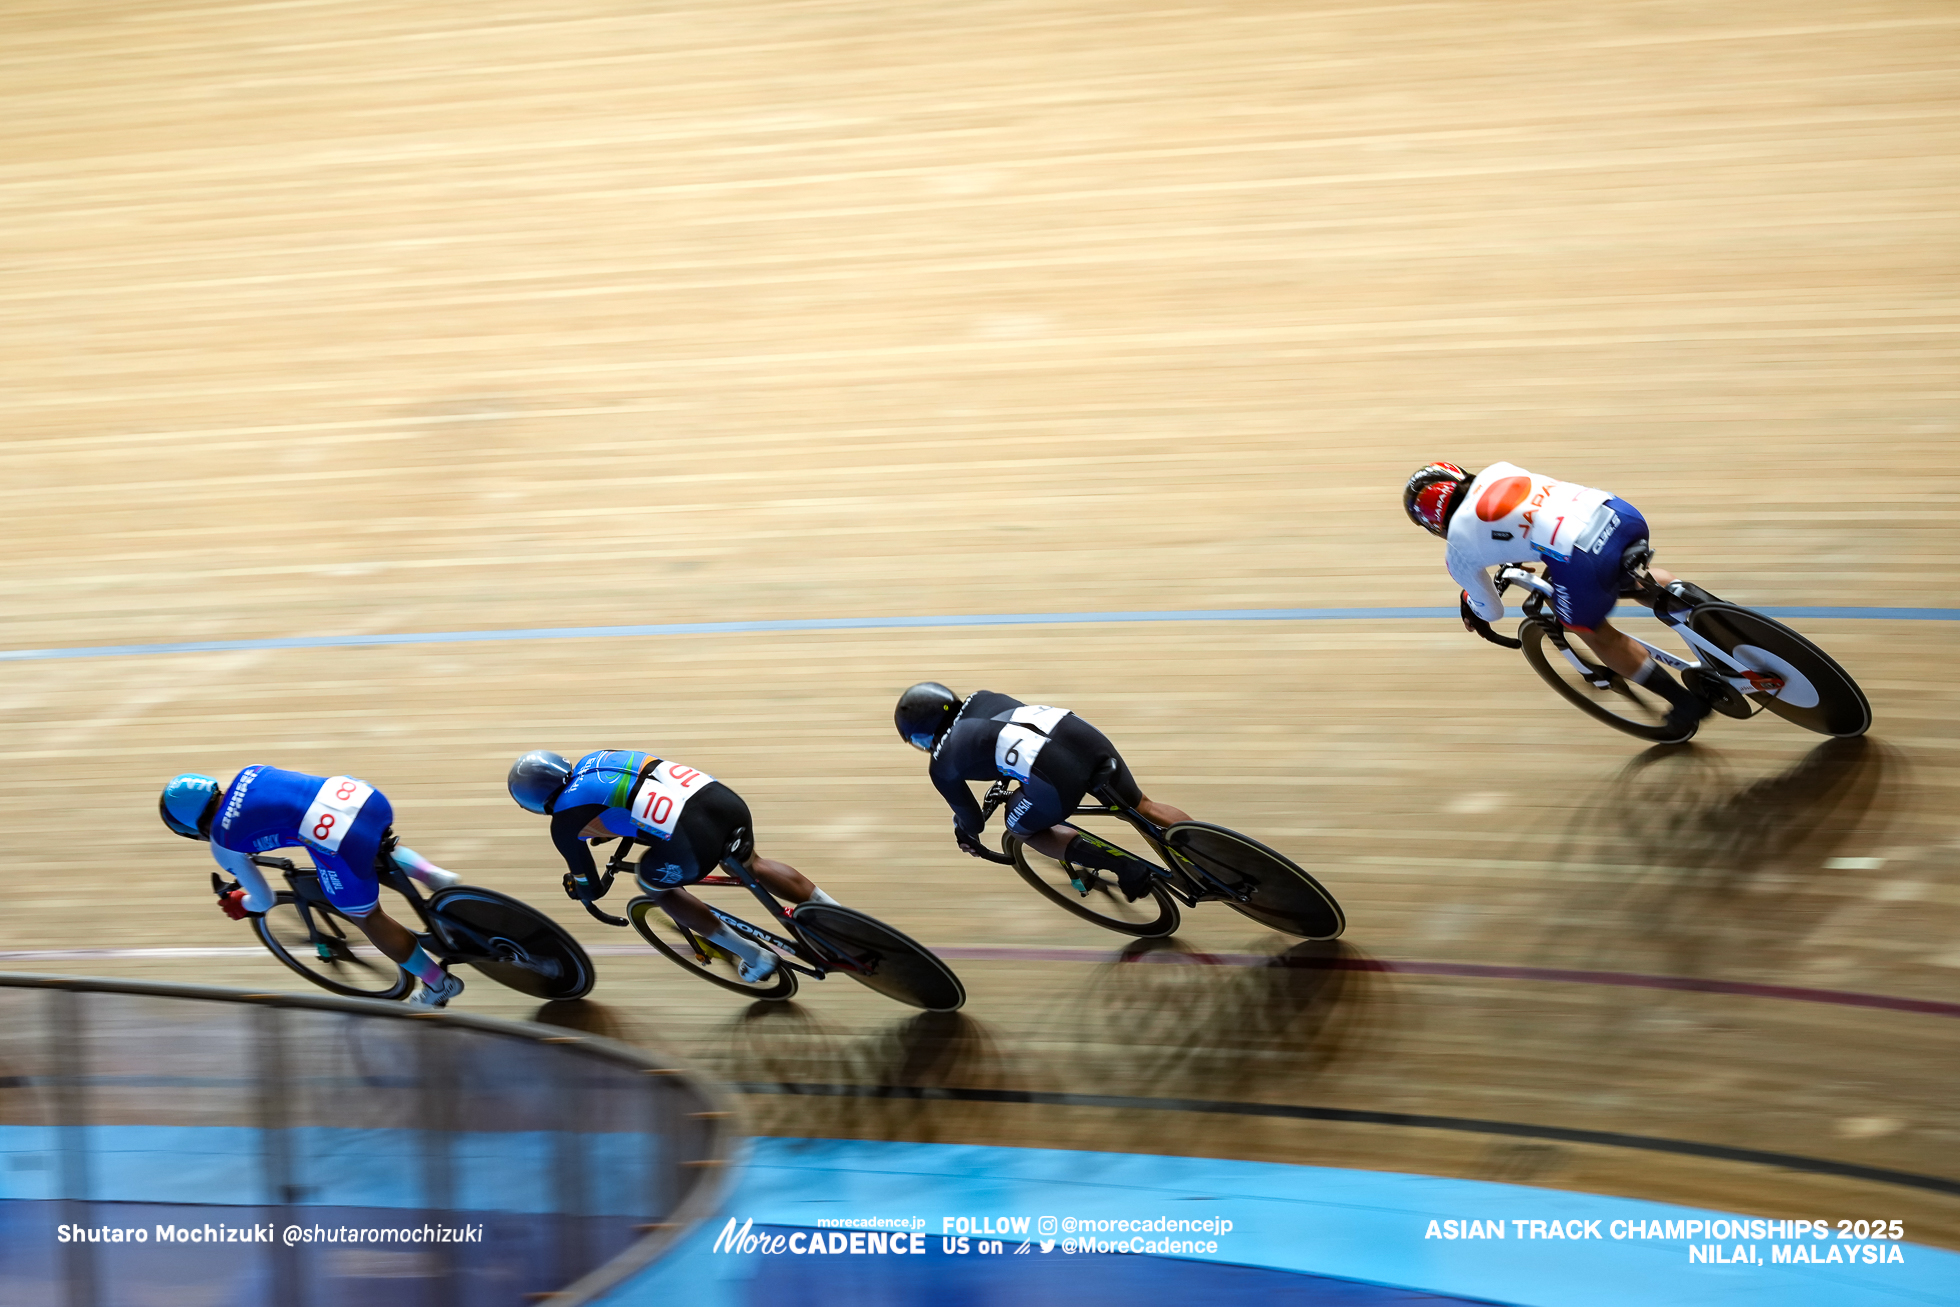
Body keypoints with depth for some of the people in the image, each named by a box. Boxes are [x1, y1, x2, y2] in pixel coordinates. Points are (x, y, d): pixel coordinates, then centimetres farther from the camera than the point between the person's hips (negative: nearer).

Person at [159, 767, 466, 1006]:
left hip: (344, 848, -6)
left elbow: (263, 901, 17)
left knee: (367, 917, 22)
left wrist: (240, 905, 39)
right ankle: (434, 875, 22)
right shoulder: (250, 772, 23)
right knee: (378, 849, 43)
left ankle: (439, 984, 32)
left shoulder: (222, 844, 9)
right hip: (365, 795, 7)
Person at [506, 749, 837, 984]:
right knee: (752, 865, 37)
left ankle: (754, 957, 28)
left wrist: (574, 887, 41)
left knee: (655, 885, 27)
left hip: (693, 842, -6)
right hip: (726, 798, 7)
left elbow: (593, 891, 18)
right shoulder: (595, 758, 25)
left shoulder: (565, 822, 7)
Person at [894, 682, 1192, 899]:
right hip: (1086, 734, 6)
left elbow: (970, 818, 28)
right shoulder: (980, 700, 29)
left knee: (1024, 829, 22)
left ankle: (1124, 866, 8)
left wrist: (968, 837, 51)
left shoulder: (942, 767, 15)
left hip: (1058, 776, -6)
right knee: (1141, 805, 26)